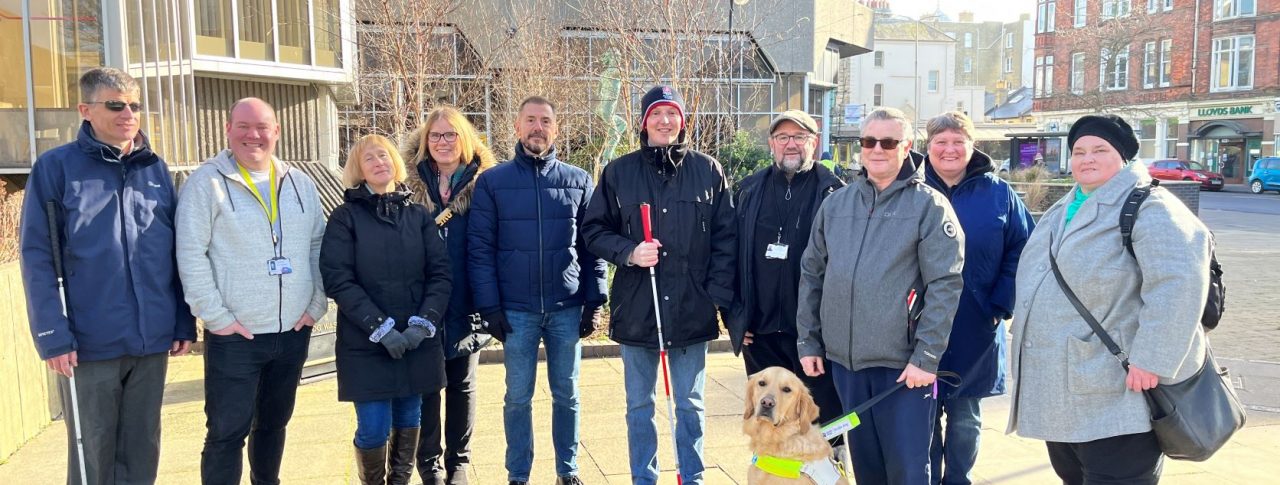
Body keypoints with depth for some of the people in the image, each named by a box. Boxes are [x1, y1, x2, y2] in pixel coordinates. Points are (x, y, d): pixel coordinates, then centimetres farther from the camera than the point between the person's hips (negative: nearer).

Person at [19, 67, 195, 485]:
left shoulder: (156, 169, 9)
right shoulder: (55, 167, -4)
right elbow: (37, 256, -7)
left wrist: (184, 323, 6)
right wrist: (52, 336, -13)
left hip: (152, 340, 3)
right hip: (89, 343, -3)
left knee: (142, 451, 14)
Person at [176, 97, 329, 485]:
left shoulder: (299, 183, 8)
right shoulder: (207, 182, -7)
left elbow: (319, 245, 11)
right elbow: (191, 254, -11)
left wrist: (317, 304, 4)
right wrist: (216, 316, -14)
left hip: (294, 332, 5)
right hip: (234, 336, -4)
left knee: (274, 423, 19)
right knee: (227, 432, 1)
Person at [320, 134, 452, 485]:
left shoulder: (419, 215, 8)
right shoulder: (345, 217, 1)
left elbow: (441, 273, 2)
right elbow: (338, 281, -8)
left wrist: (423, 323, -11)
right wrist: (380, 328, -16)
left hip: (417, 342, 3)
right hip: (366, 344, -3)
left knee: (408, 422, 10)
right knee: (373, 429, -3)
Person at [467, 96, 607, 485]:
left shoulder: (579, 181, 4)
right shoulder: (492, 182, 1)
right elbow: (480, 249, -1)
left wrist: (594, 302, -1)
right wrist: (490, 307, -7)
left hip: (568, 309, 1)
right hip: (516, 310, -1)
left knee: (567, 395, 11)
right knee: (518, 398, 8)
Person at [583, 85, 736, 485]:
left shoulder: (708, 170, 3)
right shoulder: (619, 172, 3)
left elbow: (725, 238, 3)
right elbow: (594, 230, 5)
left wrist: (719, 295, -4)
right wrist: (628, 252, -13)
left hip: (692, 310, 0)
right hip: (637, 309, 1)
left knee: (690, 405, 11)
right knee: (639, 406, 13)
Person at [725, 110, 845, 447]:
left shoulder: (834, 192, -2)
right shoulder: (750, 189, 9)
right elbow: (731, 255, 9)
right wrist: (735, 316, 4)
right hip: (760, 331, 4)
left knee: (825, 418, 7)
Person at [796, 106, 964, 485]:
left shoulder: (929, 205, -5)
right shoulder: (835, 204, 8)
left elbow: (945, 285, -10)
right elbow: (811, 274, 11)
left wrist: (926, 356, -15)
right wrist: (808, 342, 7)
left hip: (903, 362, -4)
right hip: (843, 358, 4)